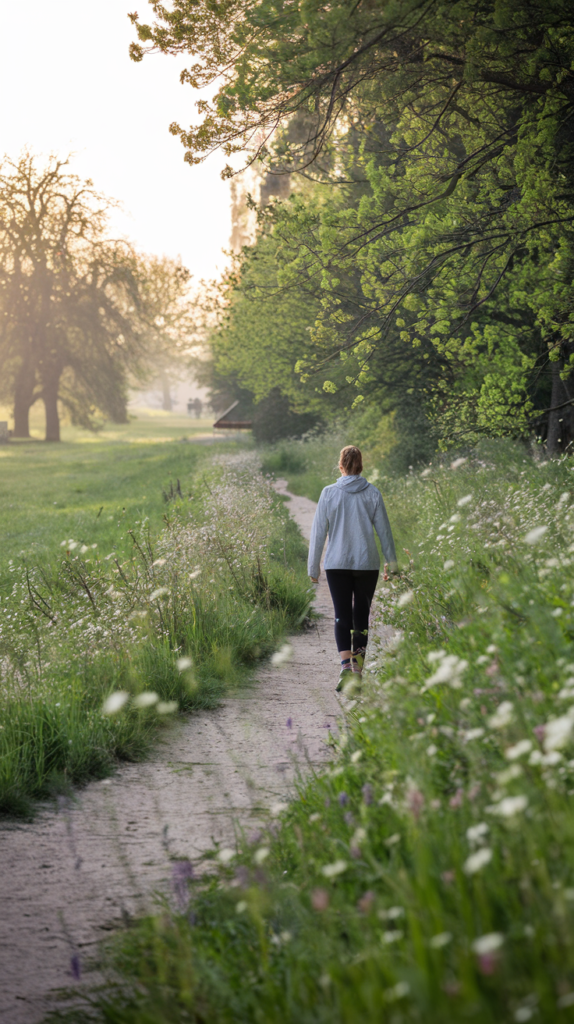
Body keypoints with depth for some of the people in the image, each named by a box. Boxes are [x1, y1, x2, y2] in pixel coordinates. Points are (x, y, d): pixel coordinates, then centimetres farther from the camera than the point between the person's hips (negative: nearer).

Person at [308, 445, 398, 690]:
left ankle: (346, 664, -19)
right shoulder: (372, 494, -1)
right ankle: (358, 664, 17)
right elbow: (384, 530, 4)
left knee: (342, 616, -1)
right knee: (361, 614, 12)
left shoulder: (329, 493, -3)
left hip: (337, 564, -1)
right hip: (367, 563, 1)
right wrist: (392, 564, 13)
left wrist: (313, 566, 8)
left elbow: (318, 532, 0)